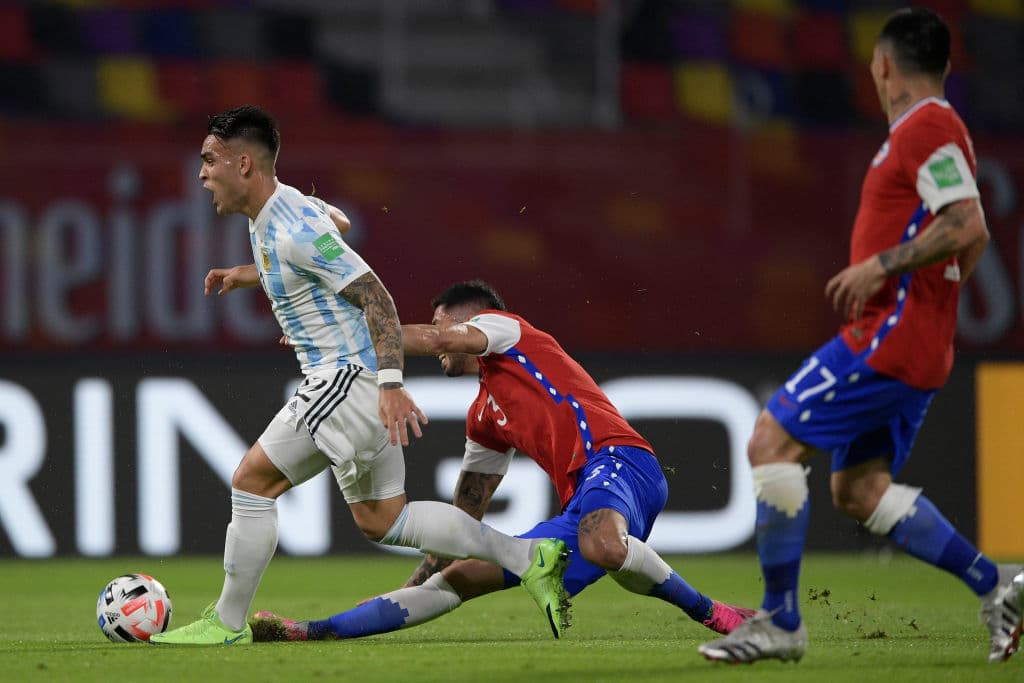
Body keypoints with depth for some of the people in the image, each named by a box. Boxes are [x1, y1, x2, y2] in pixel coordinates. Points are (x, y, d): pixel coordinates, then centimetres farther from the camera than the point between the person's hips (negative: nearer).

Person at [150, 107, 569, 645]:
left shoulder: (296, 229, -19)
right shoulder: (268, 218, 11)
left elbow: (376, 296, -22)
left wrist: (390, 384, -31)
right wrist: (246, 275, 29)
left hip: (351, 376, -10)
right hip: (351, 380, 10)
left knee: (252, 480, -7)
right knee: (381, 520, 12)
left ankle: (227, 624, 0)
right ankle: (529, 556, 11)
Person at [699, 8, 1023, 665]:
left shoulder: (926, 129, -12)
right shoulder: (936, 130, 19)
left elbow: (968, 226, -24)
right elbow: (970, 240, 27)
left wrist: (881, 265, -22)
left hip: (891, 337, -10)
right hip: (921, 342, 10)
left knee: (772, 439, -10)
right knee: (858, 489, 11)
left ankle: (780, 621, -8)